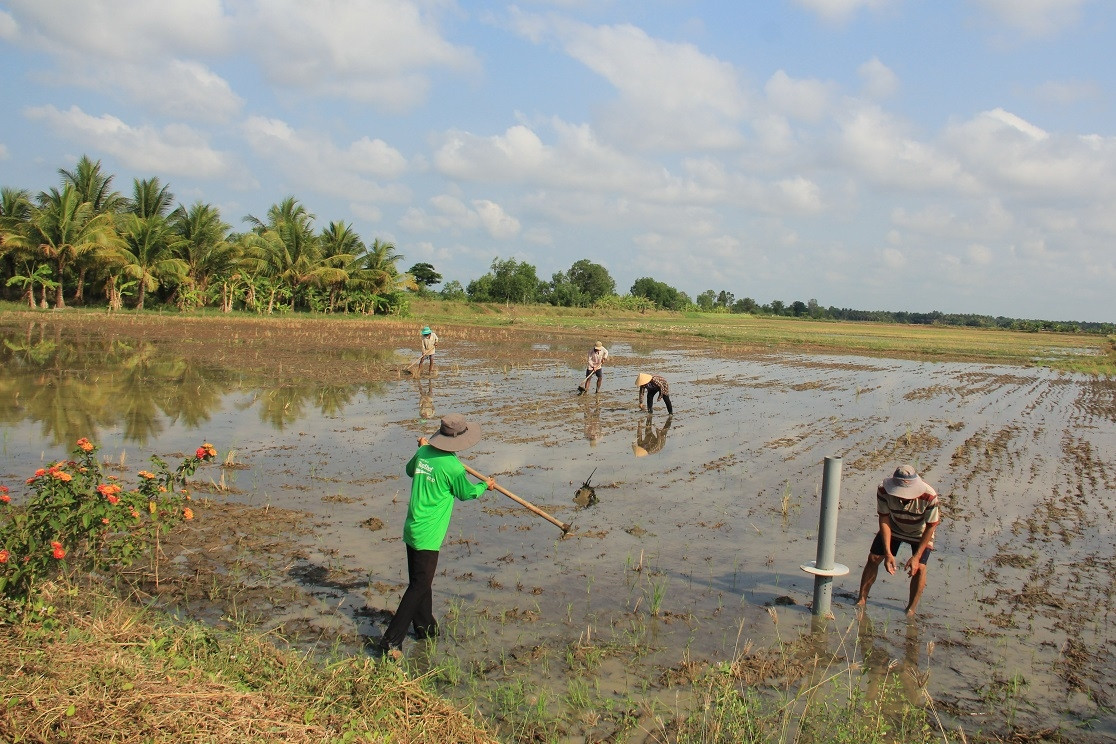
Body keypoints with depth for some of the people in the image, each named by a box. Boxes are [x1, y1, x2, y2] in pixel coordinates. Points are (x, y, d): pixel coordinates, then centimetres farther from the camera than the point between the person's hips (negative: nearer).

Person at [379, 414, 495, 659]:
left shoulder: (424, 451, 2)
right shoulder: (452, 466, -18)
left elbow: (410, 470, 24)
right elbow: (466, 493, 0)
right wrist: (485, 485, 19)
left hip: (412, 528, 8)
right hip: (428, 535, -8)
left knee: (420, 581, 20)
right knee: (419, 586, -3)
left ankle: (424, 626, 36)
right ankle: (392, 639, -5)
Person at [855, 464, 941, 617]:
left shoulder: (929, 497, -38)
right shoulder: (883, 491, -34)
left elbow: (931, 526, -24)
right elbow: (884, 520, -21)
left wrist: (916, 557, -23)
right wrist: (888, 553, -25)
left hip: (920, 532, -2)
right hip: (894, 528, 2)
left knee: (919, 567, -15)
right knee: (873, 558, -2)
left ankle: (911, 608, 4)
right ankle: (861, 599, 11)